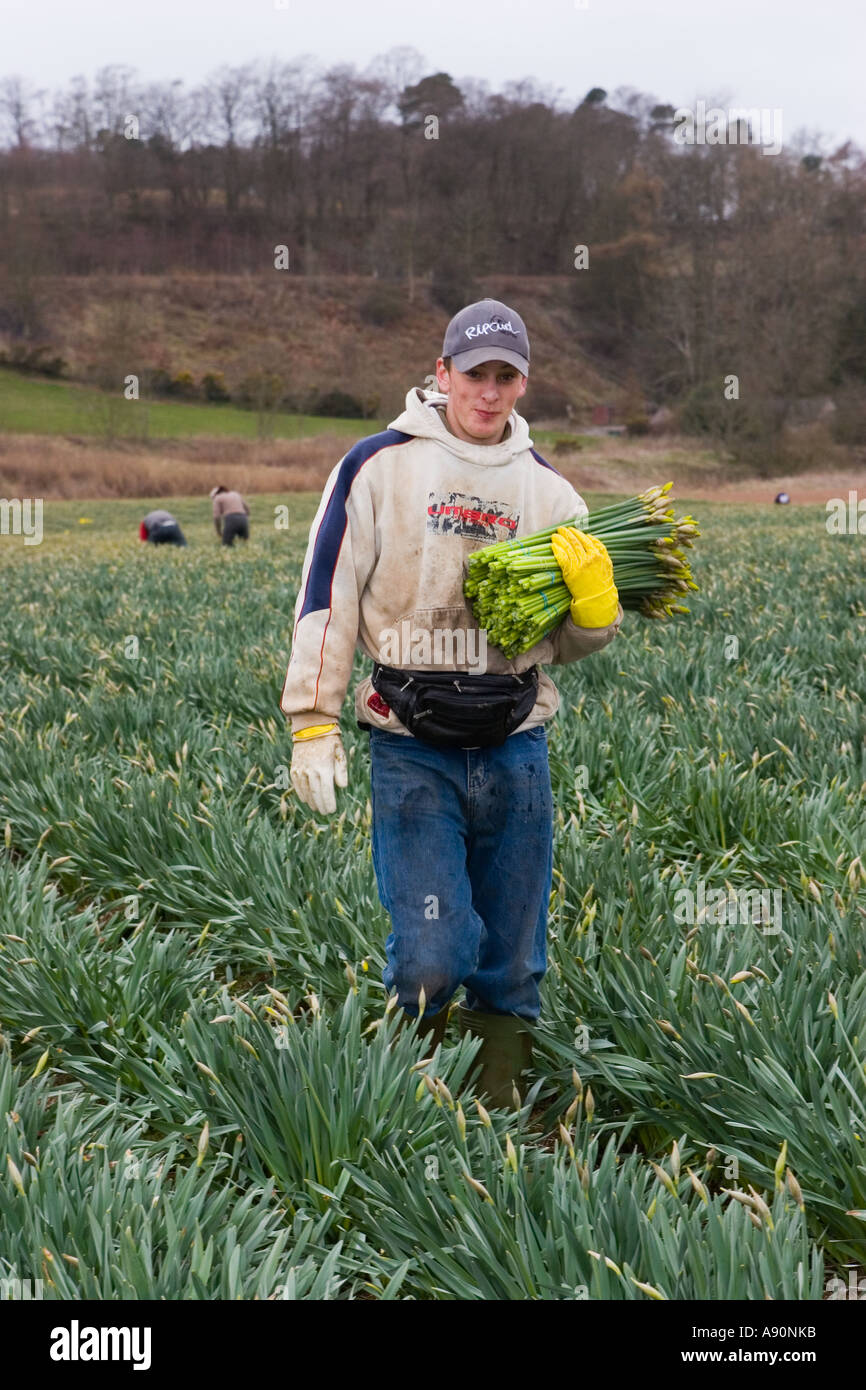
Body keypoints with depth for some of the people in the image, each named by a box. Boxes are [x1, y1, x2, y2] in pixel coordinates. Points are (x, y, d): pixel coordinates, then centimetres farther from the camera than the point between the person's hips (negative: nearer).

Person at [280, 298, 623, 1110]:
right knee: (430, 957, -9)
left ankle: (501, 1115, 27)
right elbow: (327, 595, 0)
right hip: (413, 751, -3)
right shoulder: (380, 466, 0)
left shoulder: (547, 487, 11)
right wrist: (312, 723, -5)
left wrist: (595, 607, -9)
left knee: (514, 962, 10)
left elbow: (569, 642, 14)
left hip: (516, 747, 4)